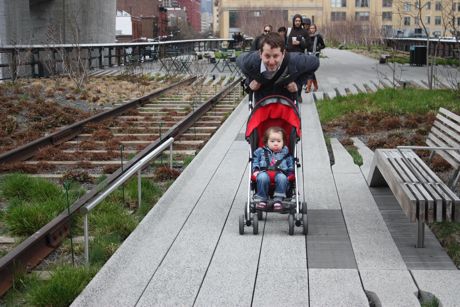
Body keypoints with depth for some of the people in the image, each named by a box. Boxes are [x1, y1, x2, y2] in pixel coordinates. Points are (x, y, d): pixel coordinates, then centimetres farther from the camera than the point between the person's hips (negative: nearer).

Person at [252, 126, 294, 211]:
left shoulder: (286, 154, 22)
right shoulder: (261, 152, 22)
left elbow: (291, 167, 22)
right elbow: (255, 161, 19)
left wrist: (290, 174, 3)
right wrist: (255, 170, 0)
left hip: (280, 173, 0)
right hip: (265, 172, 0)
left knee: (282, 177, -37)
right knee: (262, 177, -37)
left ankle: (278, 200, -34)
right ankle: (261, 199, -27)